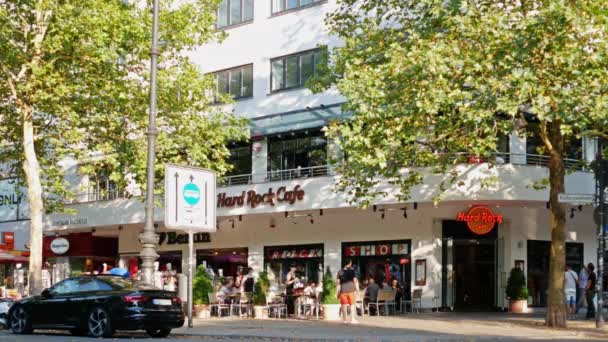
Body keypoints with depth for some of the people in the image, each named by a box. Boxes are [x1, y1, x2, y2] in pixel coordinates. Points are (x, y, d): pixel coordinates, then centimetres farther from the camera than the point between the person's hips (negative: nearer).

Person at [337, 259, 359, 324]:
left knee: (344, 305, 7)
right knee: (352, 305, 3)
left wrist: (338, 292, 9)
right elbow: (355, 281, -4)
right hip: (351, 290, -2)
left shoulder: (340, 272, 7)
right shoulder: (352, 270, -1)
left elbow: (338, 283, 5)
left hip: (343, 290, 2)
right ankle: (352, 319, -3)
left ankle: (345, 319, 11)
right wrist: (357, 290, 0)